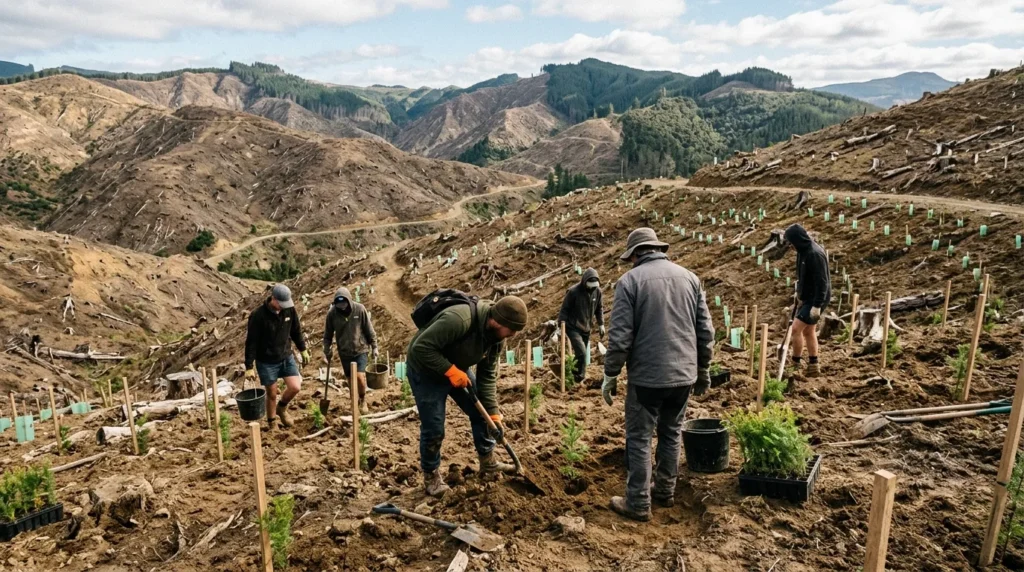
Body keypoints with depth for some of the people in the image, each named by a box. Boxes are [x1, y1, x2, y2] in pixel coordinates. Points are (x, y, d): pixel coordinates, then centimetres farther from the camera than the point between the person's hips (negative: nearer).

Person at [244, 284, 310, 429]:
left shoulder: (290, 309, -9)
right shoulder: (258, 315, -22)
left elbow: (296, 331, 8)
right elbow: (251, 342, -17)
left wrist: (303, 350, 12)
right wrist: (249, 367, -16)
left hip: (287, 357, 4)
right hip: (266, 362, -4)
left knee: (295, 387, -5)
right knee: (272, 394, 7)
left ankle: (282, 408, 27)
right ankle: (272, 423, 30)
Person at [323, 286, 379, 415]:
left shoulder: (359, 309, -13)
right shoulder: (332, 313, -10)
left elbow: (369, 329, -3)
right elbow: (328, 335, 0)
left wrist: (374, 347, 0)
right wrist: (327, 353, -1)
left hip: (360, 350, -2)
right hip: (344, 352, 2)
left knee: (360, 377, -14)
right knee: (351, 381, 7)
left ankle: (363, 400, 13)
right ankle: (356, 403, 29)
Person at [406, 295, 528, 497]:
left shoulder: (495, 336, -10)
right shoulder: (458, 319, -38)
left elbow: (488, 376, -3)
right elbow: (421, 347, -36)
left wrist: (493, 412, -8)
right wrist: (451, 371, -34)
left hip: (457, 369, 8)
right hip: (425, 371, -7)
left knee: (481, 412, 9)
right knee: (433, 428, -5)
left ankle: (488, 463, 26)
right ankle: (430, 476, 17)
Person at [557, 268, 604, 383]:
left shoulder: (597, 291, -2)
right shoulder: (573, 291, -18)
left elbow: (598, 309, 13)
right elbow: (564, 310, -12)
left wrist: (601, 324, 9)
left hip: (586, 329, 6)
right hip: (573, 328, -6)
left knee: (581, 354, 12)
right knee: (581, 353, -17)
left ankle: (575, 376, 26)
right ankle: (579, 379, -6)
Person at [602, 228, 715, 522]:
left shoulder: (630, 280, -8)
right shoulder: (689, 277, 6)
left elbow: (620, 335, -12)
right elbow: (706, 331, 7)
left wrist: (611, 374, -2)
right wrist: (703, 369, 18)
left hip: (647, 375, -5)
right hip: (684, 373, 5)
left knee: (639, 438, 6)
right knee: (671, 433, 19)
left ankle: (638, 503, 12)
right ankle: (665, 491, 31)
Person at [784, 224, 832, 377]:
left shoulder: (815, 254, -23)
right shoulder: (804, 251, 7)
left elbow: (822, 282, -24)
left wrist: (817, 305, -25)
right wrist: (800, 295, 21)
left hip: (816, 299, -10)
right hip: (807, 298, 10)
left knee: (796, 328, -10)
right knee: (808, 331, 14)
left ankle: (795, 364, 1)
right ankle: (813, 367, 24)